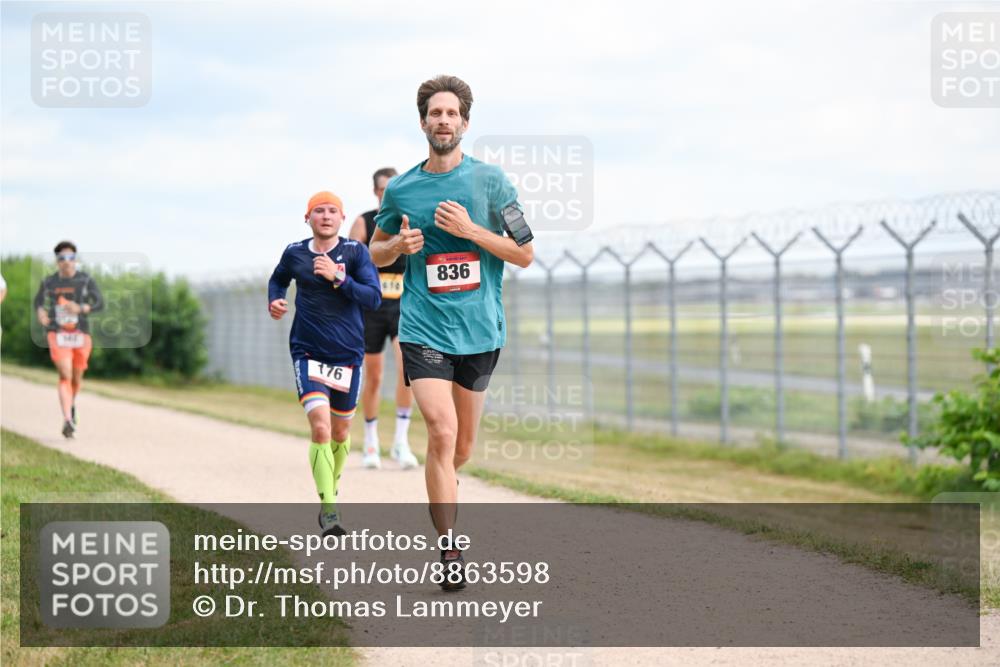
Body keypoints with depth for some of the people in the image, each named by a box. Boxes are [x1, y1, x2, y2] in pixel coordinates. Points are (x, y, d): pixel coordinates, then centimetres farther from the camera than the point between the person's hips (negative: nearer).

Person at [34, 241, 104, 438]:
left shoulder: (86, 280, -3)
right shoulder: (49, 282, 3)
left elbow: (99, 303, -10)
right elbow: (38, 300, 18)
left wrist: (80, 308, -28)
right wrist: (40, 313, -5)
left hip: (80, 335, 1)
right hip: (57, 334, -1)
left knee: (77, 377, 15)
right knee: (65, 375, -18)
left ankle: (71, 405, 49)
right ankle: (67, 421, -24)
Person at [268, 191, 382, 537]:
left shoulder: (356, 252, -4)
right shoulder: (294, 253, 1)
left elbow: (373, 298, -14)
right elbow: (278, 279, 23)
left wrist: (338, 277, -24)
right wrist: (274, 301, 3)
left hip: (348, 354, 1)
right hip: (308, 353, -1)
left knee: (340, 433, 14)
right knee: (320, 429, -19)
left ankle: (331, 489, 42)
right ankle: (328, 511, -16)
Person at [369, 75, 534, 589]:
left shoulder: (489, 180, 0)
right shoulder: (400, 189, 4)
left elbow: (525, 254, 0)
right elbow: (376, 253, 19)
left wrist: (469, 229, -13)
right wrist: (399, 245, -5)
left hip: (480, 329, 1)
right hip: (423, 329, -1)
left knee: (462, 445, 11)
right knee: (442, 431, -18)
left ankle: (443, 489, 45)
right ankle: (448, 548, -13)